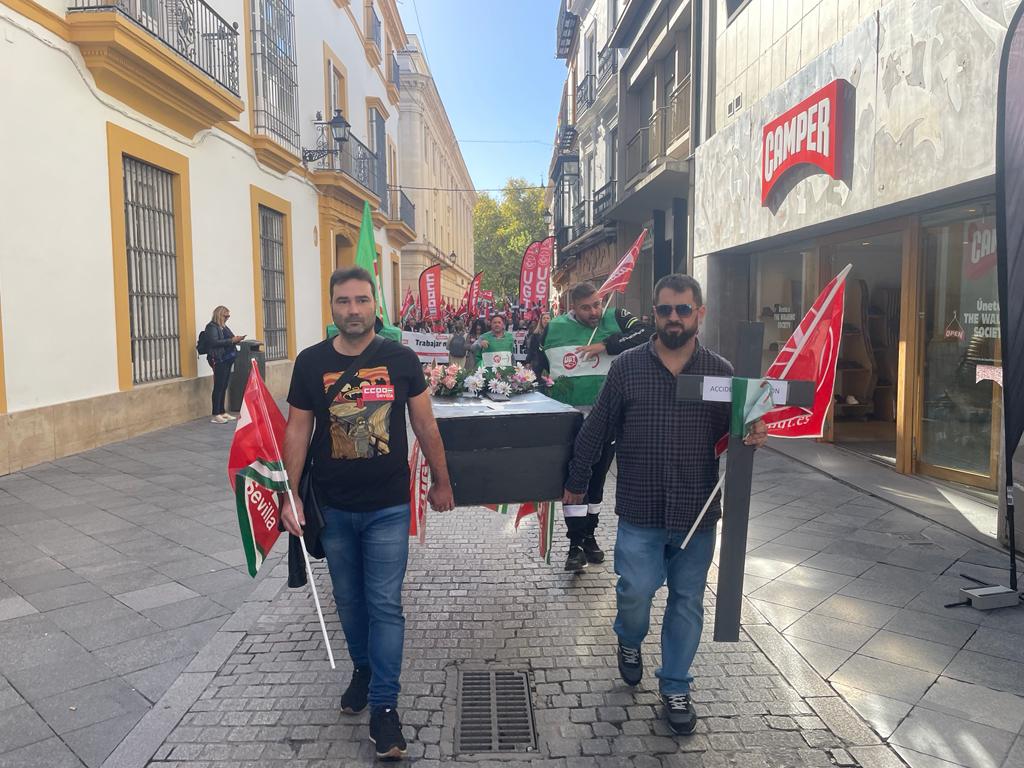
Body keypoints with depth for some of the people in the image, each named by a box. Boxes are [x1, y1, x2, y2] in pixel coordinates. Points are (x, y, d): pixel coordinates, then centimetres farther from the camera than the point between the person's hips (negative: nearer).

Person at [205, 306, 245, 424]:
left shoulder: (224, 327, 17)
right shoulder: (212, 326, -6)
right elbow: (214, 342, -18)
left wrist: (236, 339, 6)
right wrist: (231, 340, -19)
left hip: (227, 360, 8)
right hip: (219, 360, -8)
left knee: (224, 387, 9)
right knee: (218, 387, -7)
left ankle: (222, 412, 15)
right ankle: (216, 415, -5)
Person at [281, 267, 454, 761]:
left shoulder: (400, 359, -6)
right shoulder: (311, 363, -3)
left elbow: (425, 425, 2)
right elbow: (297, 431, 1)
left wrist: (441, 483, 6)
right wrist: (290, 496, -3)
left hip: (388, 507, -2)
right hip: (332, 509, 2)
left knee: (385, 605, 0)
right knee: (349, 600, 18)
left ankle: (383, 706, 12)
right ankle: (362, 668, 42)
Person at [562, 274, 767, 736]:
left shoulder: (720, 372, 2)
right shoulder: (627, 367, -1)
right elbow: (595, 431, 4)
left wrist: (754, 435, -14)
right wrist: (576, 483, 9)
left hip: (697, 514, 2)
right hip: (640, 512, -1)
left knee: (687, 601, 11)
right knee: (635, 591, -1)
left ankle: (675, 688, 31)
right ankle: (629, 642, 35)